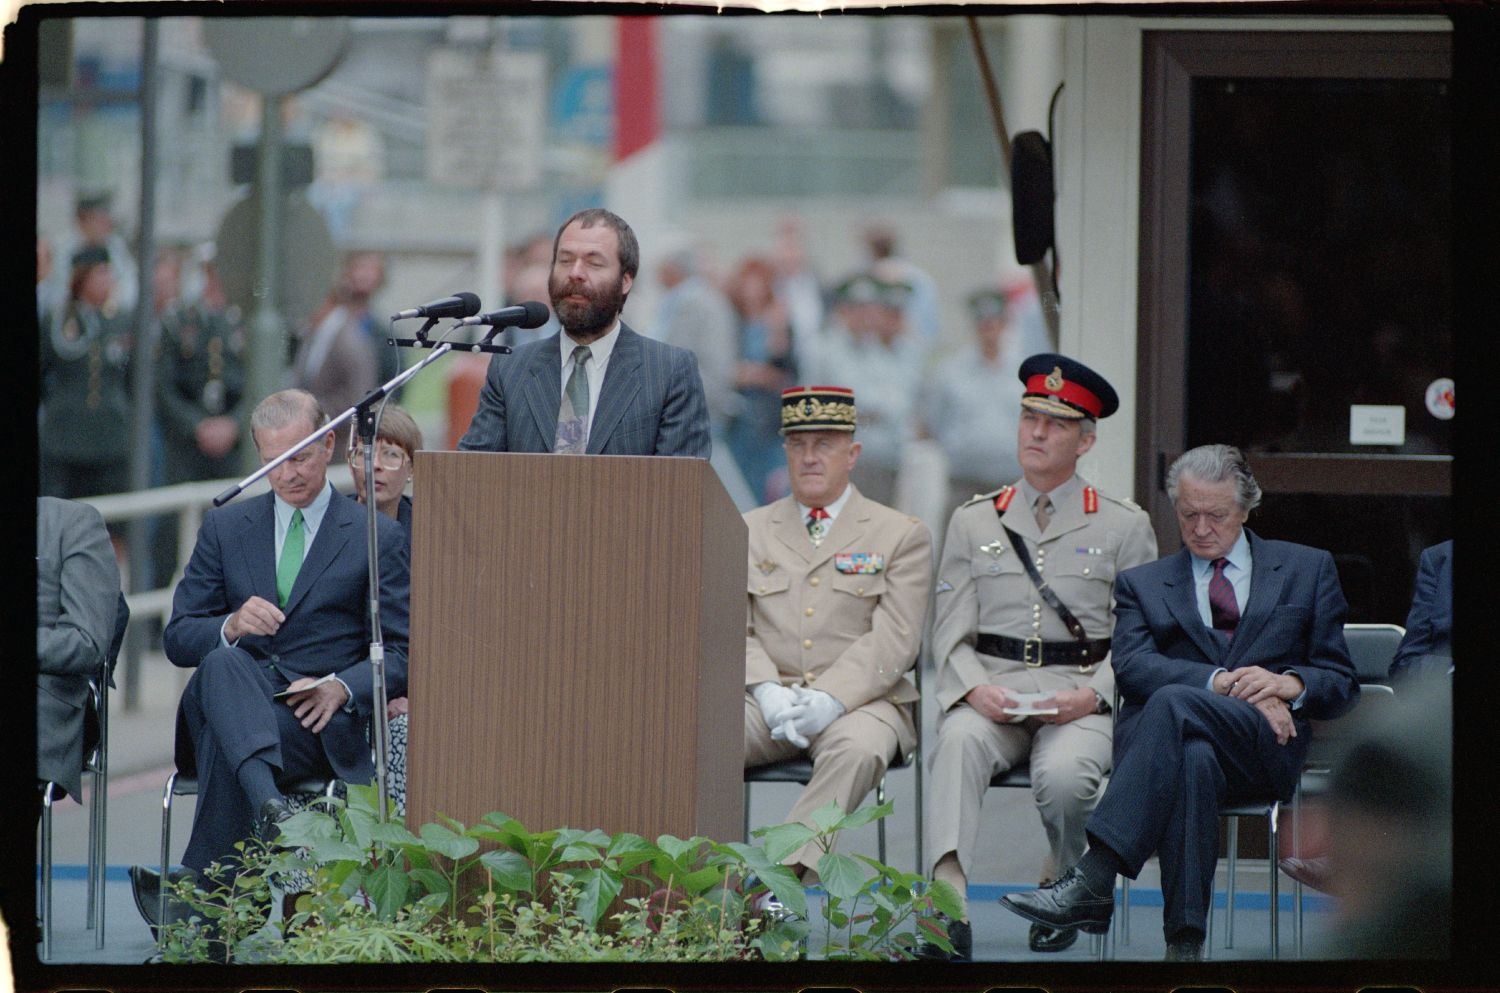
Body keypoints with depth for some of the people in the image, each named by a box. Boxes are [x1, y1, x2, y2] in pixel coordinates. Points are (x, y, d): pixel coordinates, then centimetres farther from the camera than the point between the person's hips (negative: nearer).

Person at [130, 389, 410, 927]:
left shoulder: (377, 537, 11)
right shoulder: (225, 528, 19)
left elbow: (401, 655, 7)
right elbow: (178, 639, 13)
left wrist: (343, 687, -15)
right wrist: (231, 626, -11)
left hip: (321, 724, -2)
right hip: (228, 705, 2)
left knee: (225, 745, -36)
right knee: (222, 661, -38)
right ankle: (270, 808, -62)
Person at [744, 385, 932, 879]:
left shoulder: (902, 536, 9)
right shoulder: (749, 532, 18)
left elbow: (893, 641, -2)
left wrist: (830, 699, -19)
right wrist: (768, 693, -13)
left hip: (857, 705, -2)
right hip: (768, 701, 2)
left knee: (858, 749, -37)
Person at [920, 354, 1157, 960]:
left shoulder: (1124, 526, 11)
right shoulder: (973, 522, 17)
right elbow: (951, 630, 11)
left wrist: (1092, 694, -12)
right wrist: (975, 688, -10)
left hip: (1082, 694, -1)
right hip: (990, 690, 1)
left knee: (1065, 775, -33)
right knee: (958, 745, -33)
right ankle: (948, 903, -48)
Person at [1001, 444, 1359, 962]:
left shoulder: (1307, 570, 22)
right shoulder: (1141, 584, 23)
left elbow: (1341, 685, 16)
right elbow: (1132, 667, 1)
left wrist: (1290, 684, -8)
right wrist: (1223, 684, -15)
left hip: (1267, 750, -1)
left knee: (1174, 703, -36)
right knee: (1193, 757, -40)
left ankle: (1092, 880, -49)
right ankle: (1184, 941, -49)